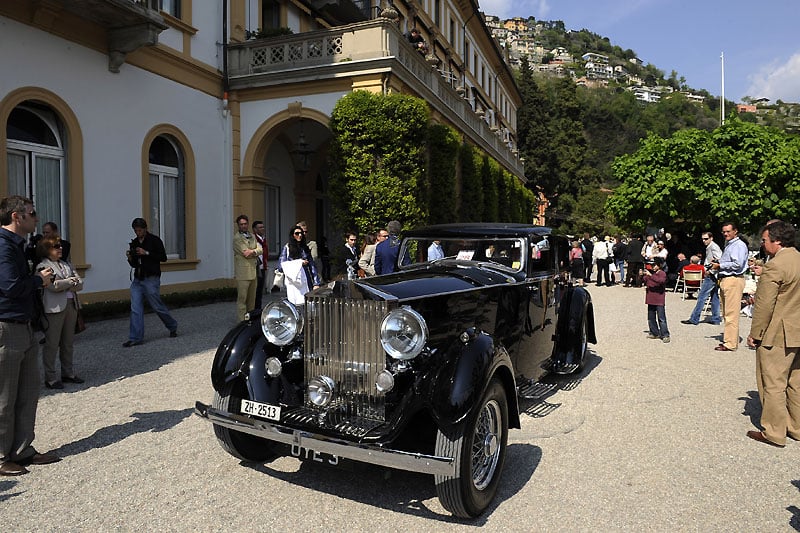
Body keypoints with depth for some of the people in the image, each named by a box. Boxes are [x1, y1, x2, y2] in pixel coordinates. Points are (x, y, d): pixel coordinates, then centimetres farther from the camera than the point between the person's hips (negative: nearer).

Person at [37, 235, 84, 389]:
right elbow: (52, 285, -18)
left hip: (71, 305, 7)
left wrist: (64, 285, -9)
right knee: (52, 343, -2)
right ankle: (50, 378, 4)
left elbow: (80, 284, 9)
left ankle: (68, 373, 21)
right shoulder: (43, 266, -3)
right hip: (54, 308, -7)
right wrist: (70, 281, -3)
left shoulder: (66, 264, 19)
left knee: (68, 342, 12)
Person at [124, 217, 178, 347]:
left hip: (151, 279, -5)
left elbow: (163, 257, -10)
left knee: (157, 306, 1)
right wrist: (130, 258, -2)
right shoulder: (134, 243, 15)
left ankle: (172, 326, 24)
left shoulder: (154, 240, -2)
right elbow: (134, 264, 20)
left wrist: (146, 253, -17)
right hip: (137, 280, 6)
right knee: (135, 309, -3)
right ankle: (135, 338, -1)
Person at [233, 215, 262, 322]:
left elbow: (260, 250, 7)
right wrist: (255, 252, 0)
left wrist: (252, 251, -13)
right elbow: (245, 253, -16)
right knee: (242, 299, -5)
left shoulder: (252, 236, 17)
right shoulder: (236, 238, -6)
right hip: (243, 272, -7)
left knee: (252, 299, 12)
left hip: (254, 272, 7)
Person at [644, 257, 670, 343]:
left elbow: (661, 281, -28)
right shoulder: (650, 272, 12)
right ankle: (654, 333, 24)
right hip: (650, 299, 7)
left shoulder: (662, 273, -8)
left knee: (661, 318, -7)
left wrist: (651, 275, -32)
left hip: (659, 300, -7)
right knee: (651, 317, 13)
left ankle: (665, 335, -4)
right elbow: (645, 282, 18)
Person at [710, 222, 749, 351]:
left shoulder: (739, 245, -9)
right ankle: (729, 339, 24)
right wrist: (717, 264, 11)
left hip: (734, 280, -10)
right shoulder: (728, 245, 21)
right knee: (726, 313, 15)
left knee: (731, 313, -9)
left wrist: (720, 265, -10)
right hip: (724, 280, 10)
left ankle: (730, 344, -7)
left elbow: (737, 264, -20)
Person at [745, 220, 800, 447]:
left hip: (777, 335, -9)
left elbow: (764, 306, -18)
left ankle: (773, 433, 9)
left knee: (773, 384, 1)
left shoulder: (775, 266, -19)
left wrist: (755, 334, -10)